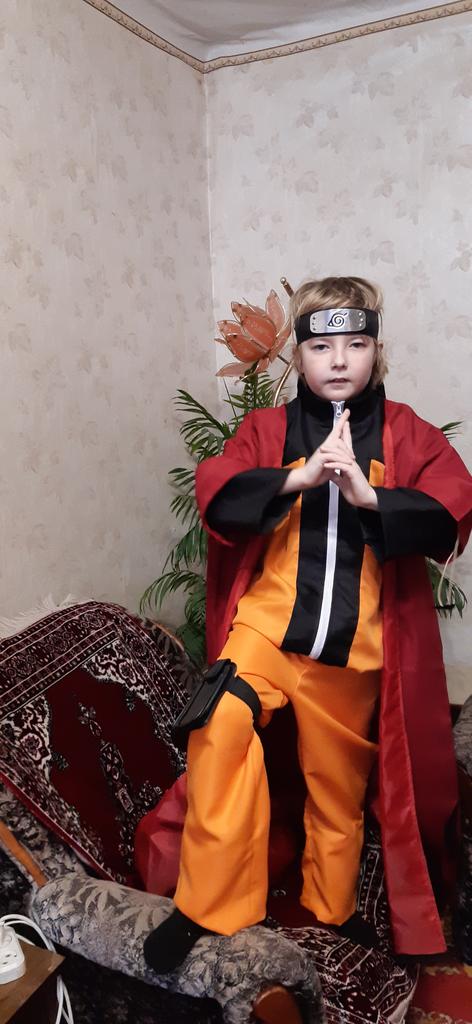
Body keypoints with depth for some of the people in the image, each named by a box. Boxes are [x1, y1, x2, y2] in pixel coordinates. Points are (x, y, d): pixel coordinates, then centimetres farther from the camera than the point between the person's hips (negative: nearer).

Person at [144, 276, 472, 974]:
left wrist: (367, 494, -24)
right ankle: (204, 907, -10)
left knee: (339, 783, 15)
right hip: (266, 624, -1)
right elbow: (215, 493, -11)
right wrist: (299, 477, -24)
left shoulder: (407, 435, 4)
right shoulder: (267, 428, 4)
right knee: (222, 726, -27)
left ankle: (332, 908, 41)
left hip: (356, 647, 1)